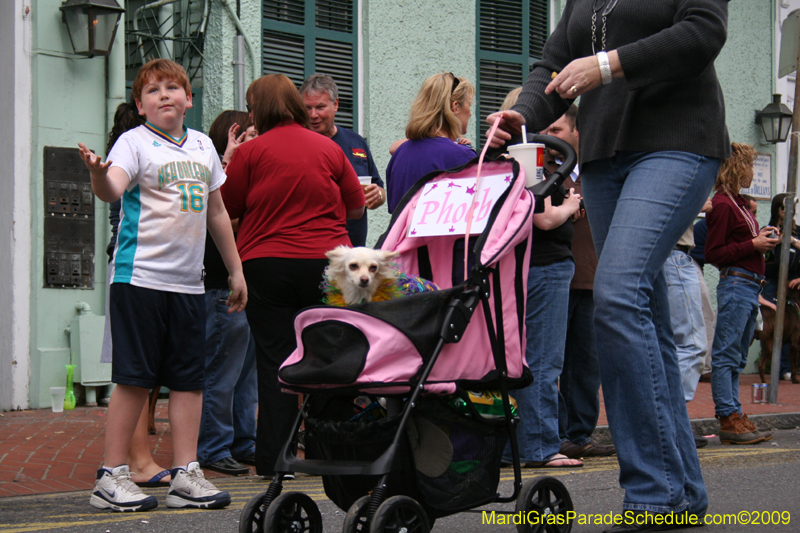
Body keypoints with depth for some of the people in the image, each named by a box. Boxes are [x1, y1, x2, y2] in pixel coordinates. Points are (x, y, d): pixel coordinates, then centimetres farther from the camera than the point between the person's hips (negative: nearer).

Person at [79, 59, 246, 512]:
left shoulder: (203, 146, 13)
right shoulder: (135, 142, -4)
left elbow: (216, 211, 22)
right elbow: (113, 190, -24)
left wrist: (236, 270, 23)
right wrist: (99, 174, -47)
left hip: (188, 281, 6)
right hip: (140, 276, -6)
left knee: (189, 379, 6)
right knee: (134, 378, -3)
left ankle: (186, 475, 12)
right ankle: (112, 476, 5)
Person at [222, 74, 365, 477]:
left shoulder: (250, 152, -4)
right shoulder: (329, 148, 4)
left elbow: (228, 209, 3)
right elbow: (357, 207, 12)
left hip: (266, 265, -2)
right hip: (325, 261, 2)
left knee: (274, 361, 3)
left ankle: (273, 458, 3)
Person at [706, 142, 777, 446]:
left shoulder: (738, 203, 19)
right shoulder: (723, 205, -10)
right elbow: (713, 254, -15)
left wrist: (762, 239, 10)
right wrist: (753, 244, -14)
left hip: (750, 286, 10)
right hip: (735, 283, -10)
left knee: (737, 358, 10)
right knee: (727, 355, -8)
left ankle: (733, 419, 13)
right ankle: (729, 420, -9)